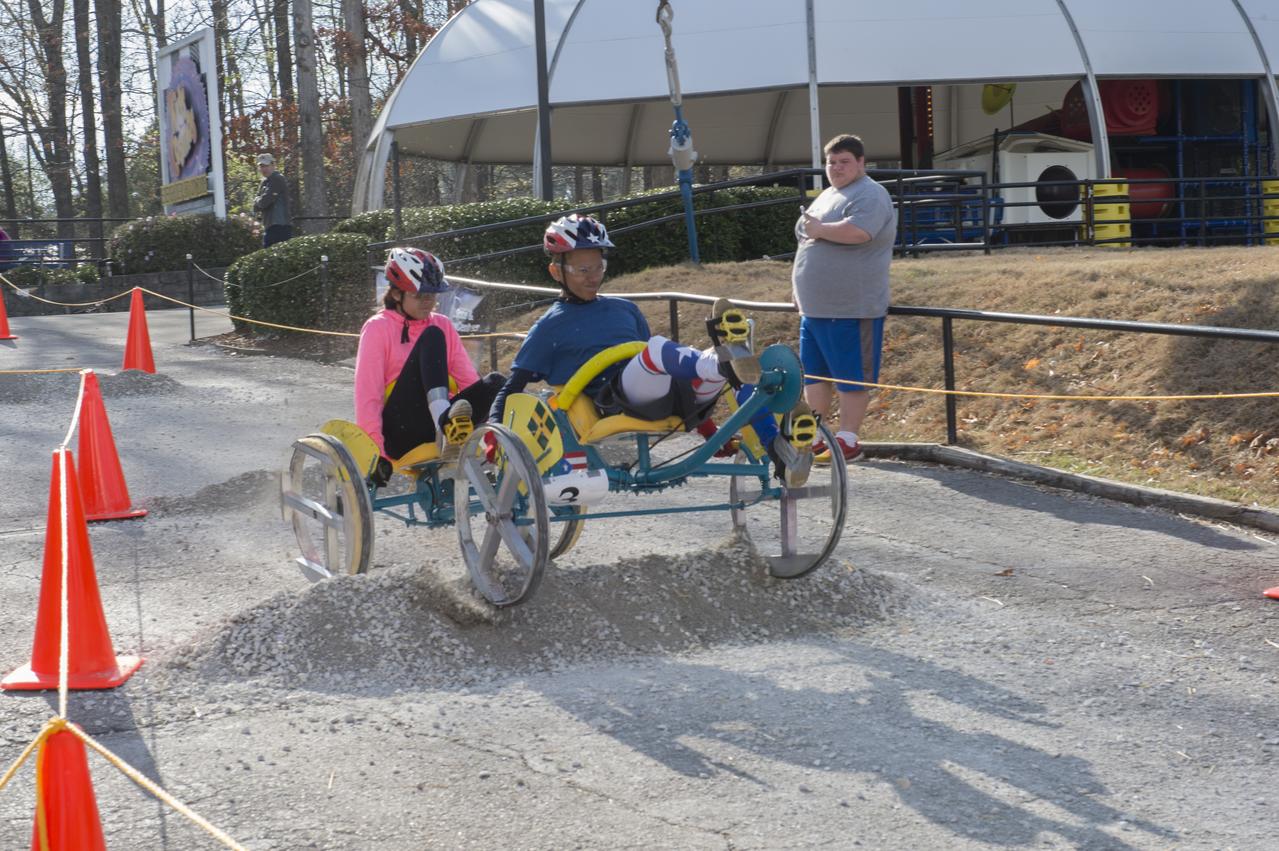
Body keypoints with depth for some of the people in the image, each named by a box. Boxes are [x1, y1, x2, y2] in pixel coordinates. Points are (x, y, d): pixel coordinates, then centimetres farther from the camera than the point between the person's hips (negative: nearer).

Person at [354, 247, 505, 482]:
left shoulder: (443, 325, 19)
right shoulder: (378, 328, 3)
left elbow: (468, 379, 12)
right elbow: (367, 395, -7)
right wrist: (375, 453, -19)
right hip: (399, 432, -5)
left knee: (495, 381, -20)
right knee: (432, 337, -21)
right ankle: (445, 422, -46)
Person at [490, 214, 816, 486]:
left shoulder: (625, 310, 29)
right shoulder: (550, 327, 14)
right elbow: (512, 388, 12)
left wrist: (704, 424, 30)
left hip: (669, 399, 6)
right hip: (615, 400, -6)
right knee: (658, 347, -36)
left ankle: (779, 451, -38)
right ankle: (721, 359, -67)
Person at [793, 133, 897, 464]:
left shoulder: (869, 195, -10)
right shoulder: (827, 196, 19)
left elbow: (857, 231, -30)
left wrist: (818, 229, -15)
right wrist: (801, 291, 21)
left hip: (851, 309, -9)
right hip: (814, 307, 9)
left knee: (852, 377, -1)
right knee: (812, 374, 12)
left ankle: (847, 441, 4)